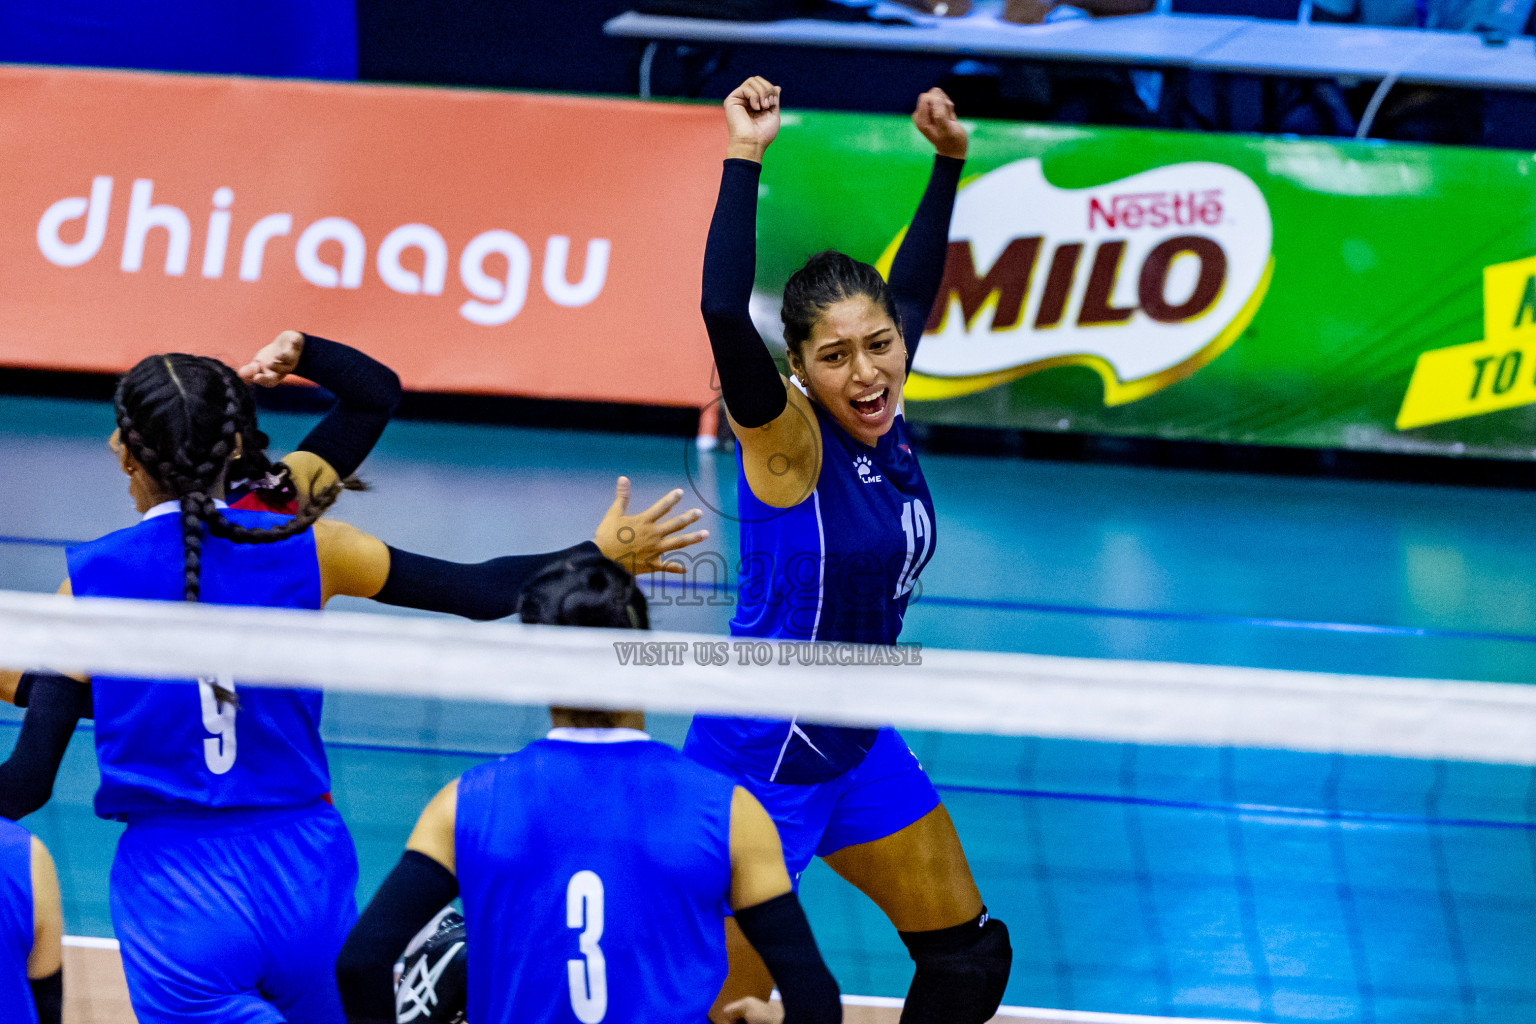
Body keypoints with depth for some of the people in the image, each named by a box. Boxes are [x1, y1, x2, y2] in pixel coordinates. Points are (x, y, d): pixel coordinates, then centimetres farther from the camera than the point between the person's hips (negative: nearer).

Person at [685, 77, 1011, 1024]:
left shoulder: (881, 420, -3)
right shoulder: (789, 439, -21)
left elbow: (914, 285, 17)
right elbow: (724, 315, -40)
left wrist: (951, 161, 12)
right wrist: (745, 157, -39)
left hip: (858, 749, 8)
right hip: (762, 759, -8)